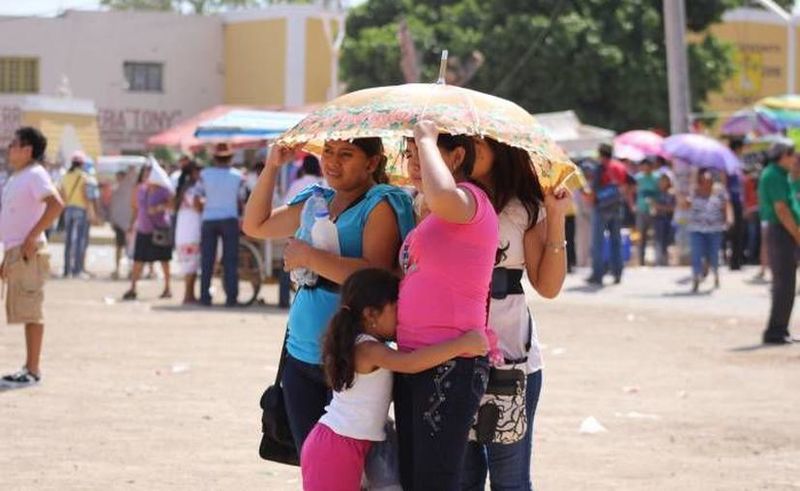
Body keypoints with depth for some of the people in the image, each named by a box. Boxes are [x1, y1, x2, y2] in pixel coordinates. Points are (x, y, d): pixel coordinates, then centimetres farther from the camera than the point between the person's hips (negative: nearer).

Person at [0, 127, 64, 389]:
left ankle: (33, 371, -6)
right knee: (23, 312, 11)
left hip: (28, 254, -10)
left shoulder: (35, 175, -11)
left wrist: (32, 238, -24)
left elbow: (56, 204, -26)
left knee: (30, 312, -7)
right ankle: (30, 367, 16)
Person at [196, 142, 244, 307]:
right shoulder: (237, 176, -3)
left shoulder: (205, 174, -3)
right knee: (230, 261, 1)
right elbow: (240, 200, 3)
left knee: (207, 261, 6)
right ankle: (231, 297, -4)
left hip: (209, 219, 1)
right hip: (230, 219, -1)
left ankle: (205, 297, 5)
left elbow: (198, 199, 0)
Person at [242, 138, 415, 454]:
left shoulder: (382, 205, -8)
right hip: (301, 354, 7)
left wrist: (309, 257, -16)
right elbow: (255, 225, 24)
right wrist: (272, 166, 13)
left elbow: (375, 274, -22)